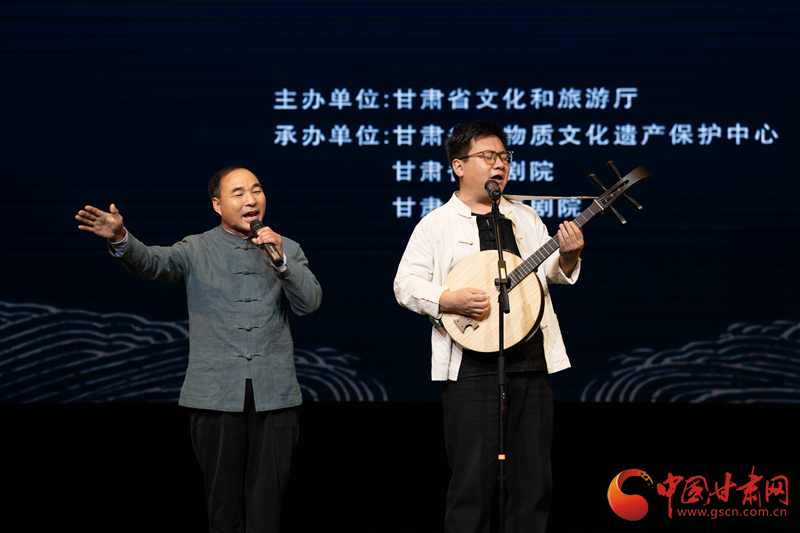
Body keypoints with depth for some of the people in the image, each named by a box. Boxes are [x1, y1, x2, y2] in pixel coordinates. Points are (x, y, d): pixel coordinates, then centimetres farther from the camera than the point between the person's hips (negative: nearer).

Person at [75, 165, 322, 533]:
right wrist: (120, 239, -31)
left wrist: (280, 259, -11)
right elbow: (152, 262, -10)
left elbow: (310, 303, 3)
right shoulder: (196, 251, 8)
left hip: (273, 394, 1)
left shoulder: (287, 250, 14)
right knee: (223, 502, 2)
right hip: (216, 393, -1)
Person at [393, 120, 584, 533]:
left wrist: (567, 257, -8)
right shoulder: (437, 224, 4)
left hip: (531, 361, 5)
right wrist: (450, 300, -19)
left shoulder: (525, 218, 18)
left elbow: (552, 272, 14)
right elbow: (406, 284, -3)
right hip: (471, 366, -5)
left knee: (534, 479, 7)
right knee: (474, 480, -5)